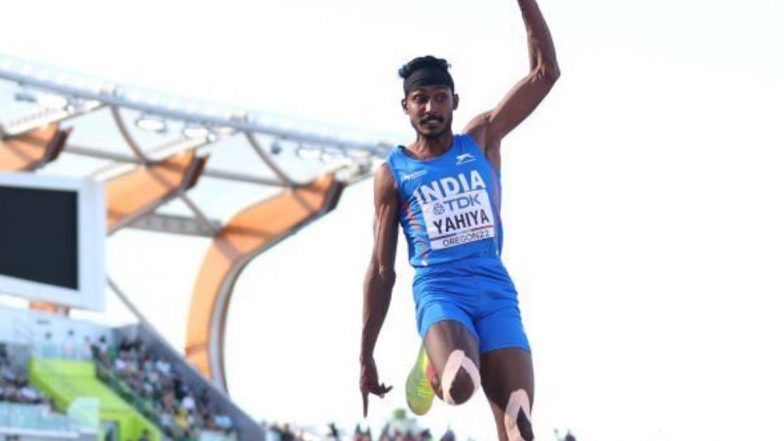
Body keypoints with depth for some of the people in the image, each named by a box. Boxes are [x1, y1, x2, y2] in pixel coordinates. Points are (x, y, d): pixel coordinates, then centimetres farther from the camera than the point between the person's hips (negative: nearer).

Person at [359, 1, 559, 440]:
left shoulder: (481, 140, 12)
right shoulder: (392, 174, 7)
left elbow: (545, 73, 7)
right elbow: (382, 269, 9)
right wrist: (366, 357, 6)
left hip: (497, 293, 2)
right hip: (440, 293, -2)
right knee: (461, 385, -33)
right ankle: (437, 369, 4)